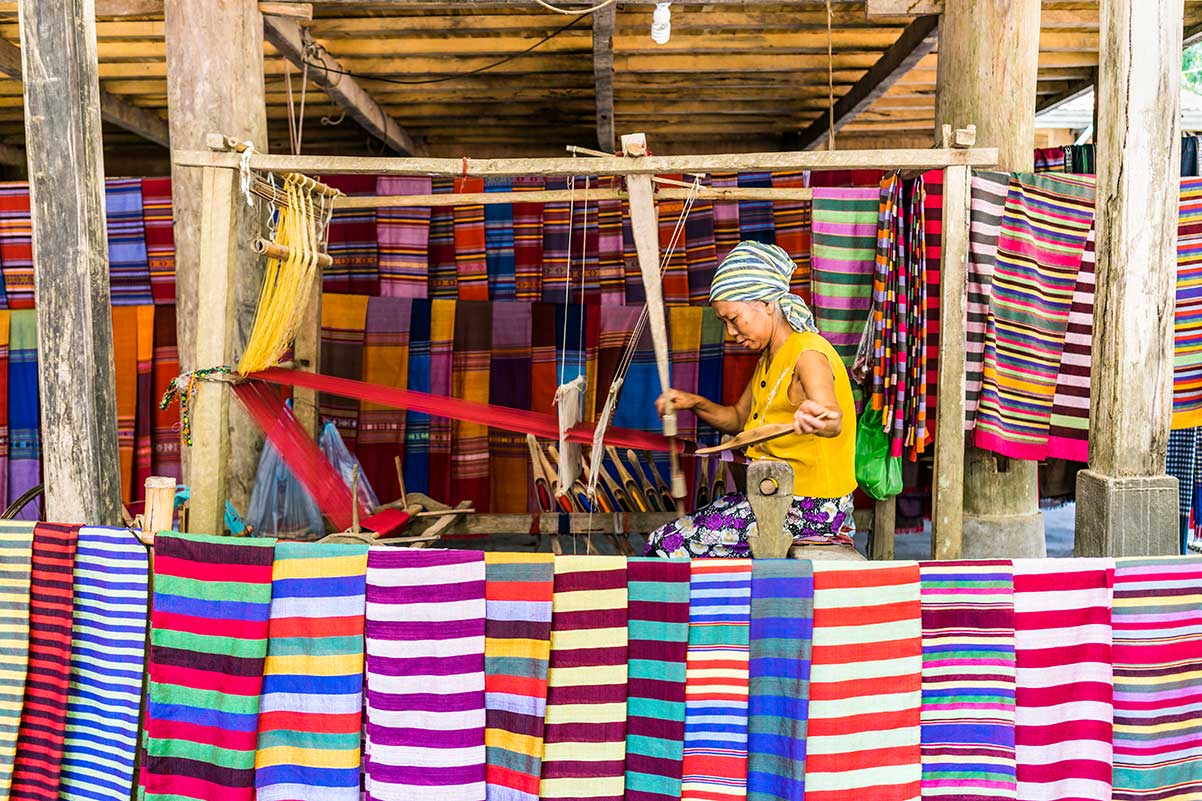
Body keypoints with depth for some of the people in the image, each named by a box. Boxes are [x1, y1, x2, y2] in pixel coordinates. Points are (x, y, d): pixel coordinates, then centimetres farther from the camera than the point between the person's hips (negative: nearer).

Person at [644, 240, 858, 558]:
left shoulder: (808, 354, -19)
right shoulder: (770, 358, 11)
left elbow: (834, 420, -38)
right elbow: (738, 420, 21)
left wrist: (818, 419, -63)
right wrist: (696, 403, 3)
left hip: (809, 507, -10)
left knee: (667, 544, -10)